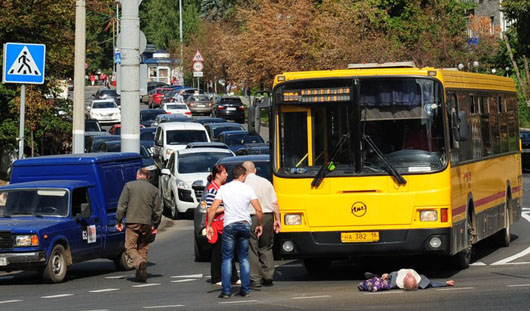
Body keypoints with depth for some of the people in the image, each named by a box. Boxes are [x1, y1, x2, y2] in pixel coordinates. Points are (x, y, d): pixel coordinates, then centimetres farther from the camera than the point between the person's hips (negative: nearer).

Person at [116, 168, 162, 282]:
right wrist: (155, 225, 20)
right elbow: (158, 210, 10)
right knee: (143, 249, 13)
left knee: (130, 247, 0)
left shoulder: (129, 186, 2)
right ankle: (142, 274, 9)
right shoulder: (154, 190, 9)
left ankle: (140, 263, -28)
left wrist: (118, 221, 4)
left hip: (132, 222, -3)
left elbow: (122, 205, -2)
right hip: (147, 223, 3)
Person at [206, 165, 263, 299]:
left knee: (227, 259, 3)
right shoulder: (248, 189, 0)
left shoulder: (224, 189, 0)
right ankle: (245, 290, 11)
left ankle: (226, 291, -3)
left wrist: (209, 226, 3)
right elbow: (259, 210, -4)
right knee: (244, 258, 12)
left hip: (229, 225, -1)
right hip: (244, 225, 1)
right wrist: (259, 225, 11)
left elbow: (212, 209, -6)